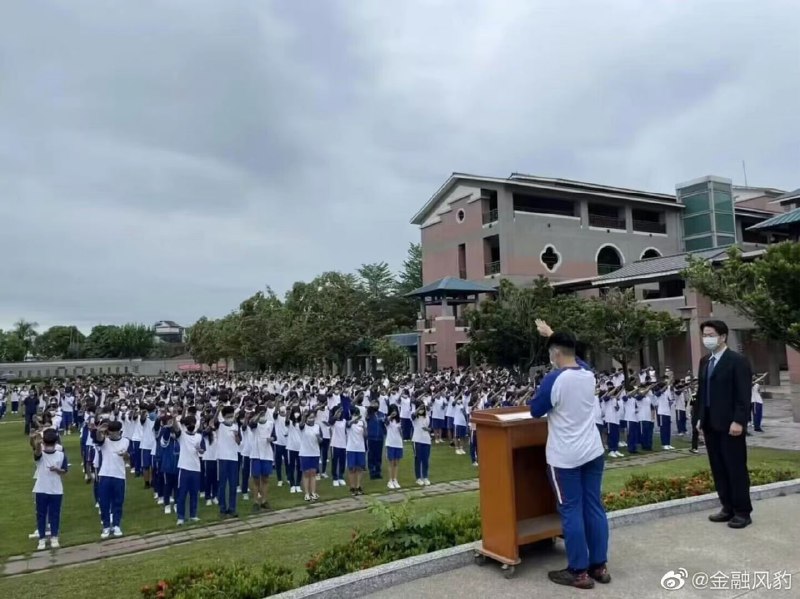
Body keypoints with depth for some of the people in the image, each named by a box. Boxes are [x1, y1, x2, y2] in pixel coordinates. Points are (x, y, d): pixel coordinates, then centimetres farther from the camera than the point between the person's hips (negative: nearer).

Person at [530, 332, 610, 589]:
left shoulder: (554, 380, -17)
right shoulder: (589, 374, 3)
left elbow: (535, 411, -6)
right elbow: (573, 363, 26)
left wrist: (540, 391, 11)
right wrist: (553, 334, 33)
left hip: (565, 457, -6)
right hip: (593, 451, 7)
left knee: (571, 511, 3)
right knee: (594, 507, 12)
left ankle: (579, 571, 11)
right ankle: (599, 566, 21)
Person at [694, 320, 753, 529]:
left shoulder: (738, 361, -8)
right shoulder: (705, 361, 13)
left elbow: (744, 395, -13)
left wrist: (738, 421, -18)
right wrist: (701, 418, 13)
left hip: (729, 424, -7)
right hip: (710, 424, 7)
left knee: (736, 468, 1)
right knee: (718, 469, 10)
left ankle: (743, 511, 11)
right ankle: (728, 508, 20)